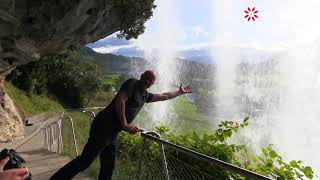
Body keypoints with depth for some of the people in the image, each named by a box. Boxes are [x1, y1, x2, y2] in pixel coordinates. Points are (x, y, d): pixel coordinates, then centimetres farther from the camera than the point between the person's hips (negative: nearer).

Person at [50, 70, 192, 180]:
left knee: (108, 167, 13)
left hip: (112, 133, 9)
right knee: (84, 161, -9)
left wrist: (180, 92, 40)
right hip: (104, 127, -9)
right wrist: (124, 124, -17)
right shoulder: (132, 83, -6)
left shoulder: (144, 95, 18)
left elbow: (163, 96, 31)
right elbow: (119, 100, -19)